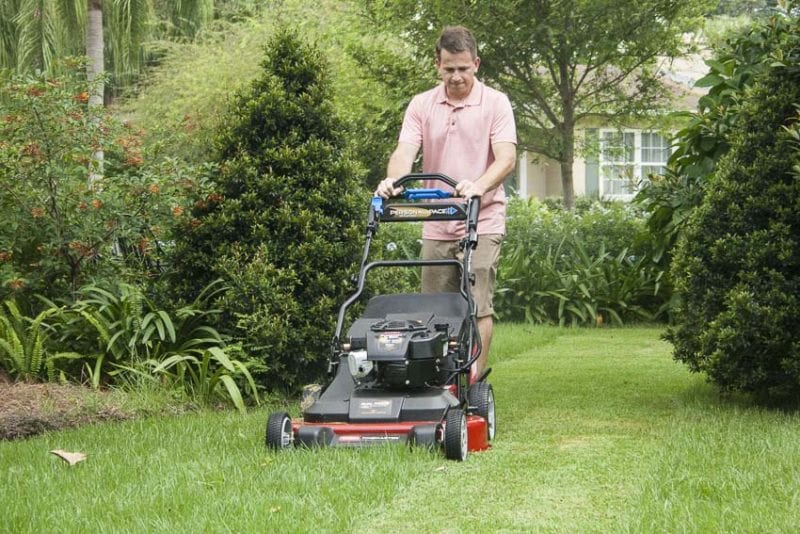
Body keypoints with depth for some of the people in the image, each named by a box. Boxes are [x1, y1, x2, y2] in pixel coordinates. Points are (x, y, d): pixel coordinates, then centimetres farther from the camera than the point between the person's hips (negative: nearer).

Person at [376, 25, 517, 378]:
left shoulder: (495, 103, -3)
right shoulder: (421, 105, 6)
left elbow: (506, 157, -14)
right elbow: (405, 151, -6)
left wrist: (478, 186, -34)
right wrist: (394, 180, -29)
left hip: (482, 223, -4)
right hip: (436, 226, 4)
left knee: (477, 307, -8)